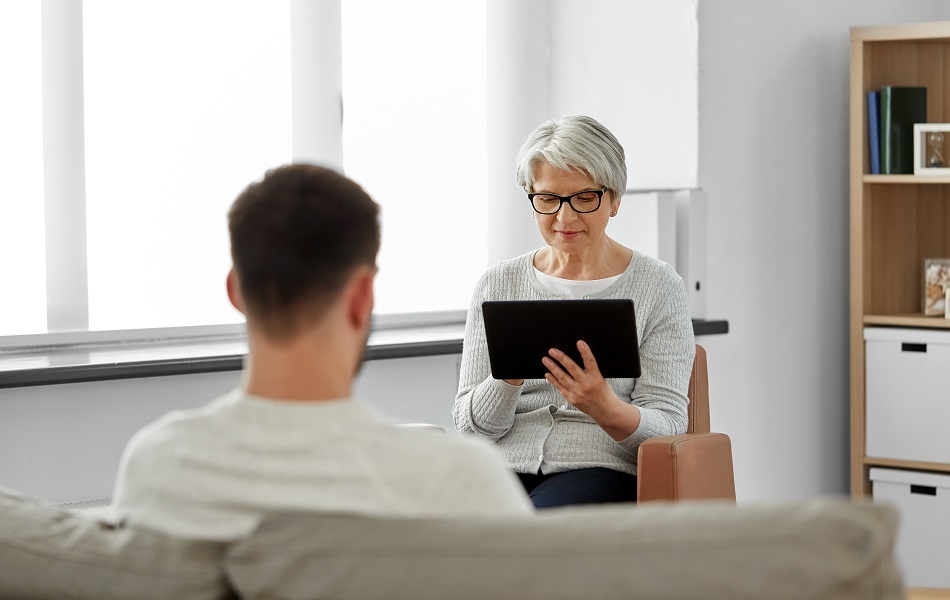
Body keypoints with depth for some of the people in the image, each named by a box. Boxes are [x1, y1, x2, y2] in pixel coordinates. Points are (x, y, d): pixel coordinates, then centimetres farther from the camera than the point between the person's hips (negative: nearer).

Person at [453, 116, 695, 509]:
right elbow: (472, 426, 8)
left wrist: (607, 410, -24)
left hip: (602, 469, -2)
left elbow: (667, 429, -1)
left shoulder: (658, 286, 5)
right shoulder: (498, 284, 13)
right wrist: (510, 376, -14)